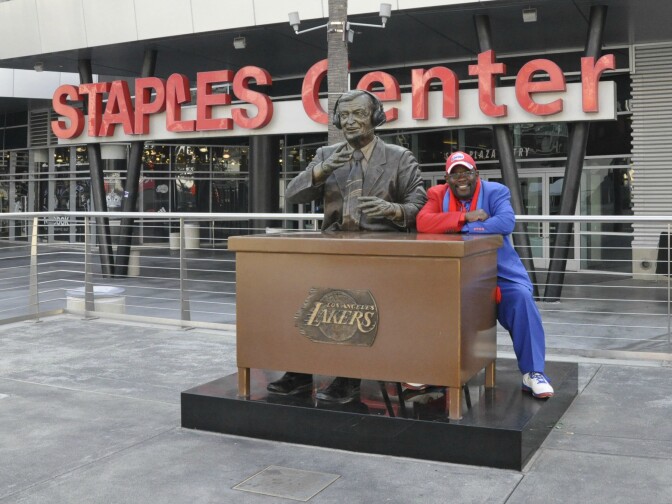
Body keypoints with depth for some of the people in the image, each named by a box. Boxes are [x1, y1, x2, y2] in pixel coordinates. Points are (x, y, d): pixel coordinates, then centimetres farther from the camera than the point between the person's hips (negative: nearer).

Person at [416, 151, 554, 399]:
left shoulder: (496, 192, -2)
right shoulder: (438, 195, 4)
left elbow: (506, 222, -22)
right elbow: (423, 222, -17)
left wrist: (462, 227, -21)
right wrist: (465, 217, -23)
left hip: (498, 271, -1)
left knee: (521, 297, -26)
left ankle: (532, 373, -14)